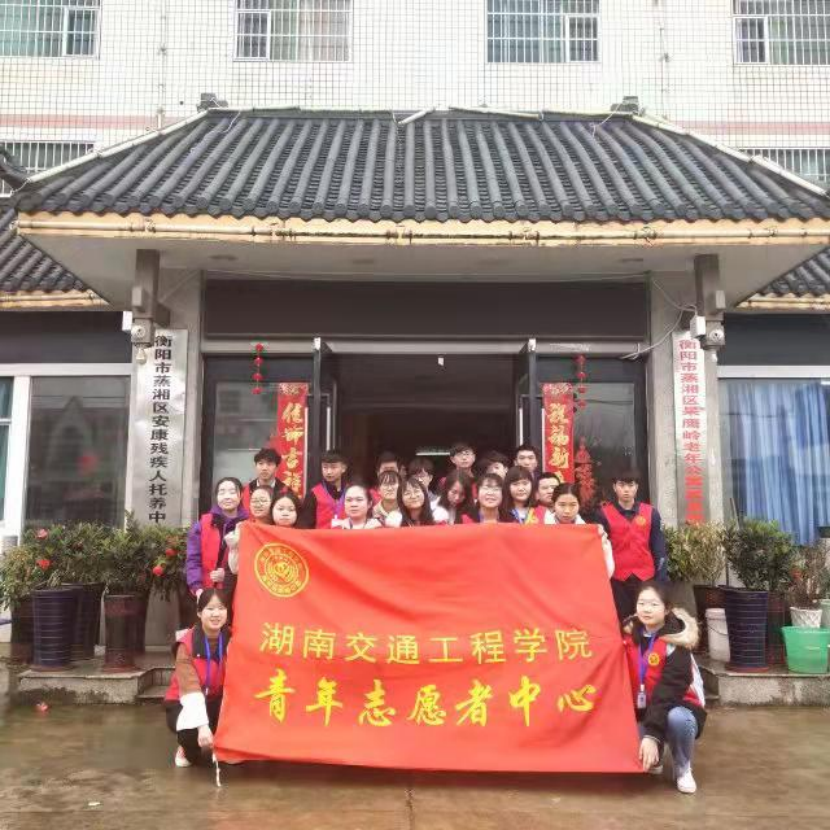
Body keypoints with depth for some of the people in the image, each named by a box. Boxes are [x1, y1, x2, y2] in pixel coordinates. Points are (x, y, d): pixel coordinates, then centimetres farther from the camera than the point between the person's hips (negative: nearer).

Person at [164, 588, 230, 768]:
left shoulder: (231, 639, -11)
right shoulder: (187, 644, -22)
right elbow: (190, 689, -31)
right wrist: (203, 725, -41)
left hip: (216, 702, 3)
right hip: (184, 703, -3)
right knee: (191, 728, -36)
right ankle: (188, 750, 3)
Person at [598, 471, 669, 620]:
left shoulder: (650, 513, 3)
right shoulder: (605, 514, -1)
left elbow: (659, 550, 5)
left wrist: (661, 581, 1)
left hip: (646, 577, 1)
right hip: (617, 579, -1)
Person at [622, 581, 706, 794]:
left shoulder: (676, 643, -20)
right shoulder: (629, 634, -4)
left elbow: (669, 690, -28)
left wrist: (652, 734, -37)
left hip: (677, 708, -4)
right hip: (642, 712, 4)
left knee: (677, 719, -37)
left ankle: (683, 769, -6)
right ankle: (653, 761, 14)